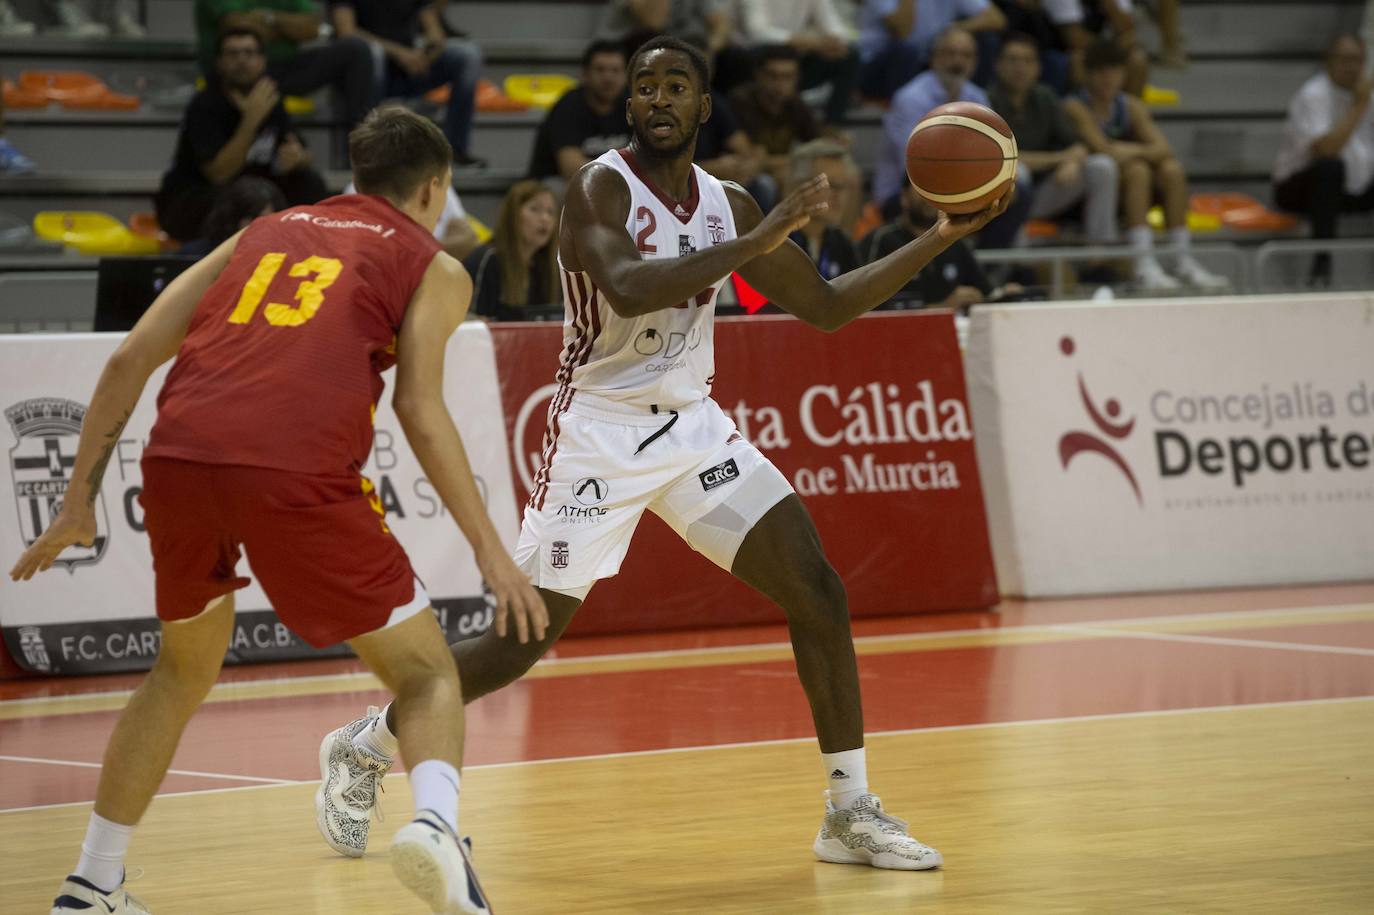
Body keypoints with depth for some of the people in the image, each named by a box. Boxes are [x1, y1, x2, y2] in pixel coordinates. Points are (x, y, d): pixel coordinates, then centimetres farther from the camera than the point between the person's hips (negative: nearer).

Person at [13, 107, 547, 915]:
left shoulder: (264, 233, 30)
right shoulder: (433, 266, 18)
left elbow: (131, 358, 21)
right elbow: (420, 410, 1)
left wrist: (81, 499, 24)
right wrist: (491, 550, 2)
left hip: (178, 455, 4)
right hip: (297, 467, -4)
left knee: (186, 668, 29)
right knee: (427, 673, 10)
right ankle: (435, 822, -20)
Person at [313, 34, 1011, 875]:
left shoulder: (728, 205, 5)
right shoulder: (603, 188, -14)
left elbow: (826, 307, 12)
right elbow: (628, 289, -33)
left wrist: (938, 240, 5)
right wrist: (752, 246, -33)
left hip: (692, 422, 6)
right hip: (601, 430, -6)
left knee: (818, 593, -6)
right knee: (525, 638, -6)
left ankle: (851, 813, 1)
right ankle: (367, 743, 17)